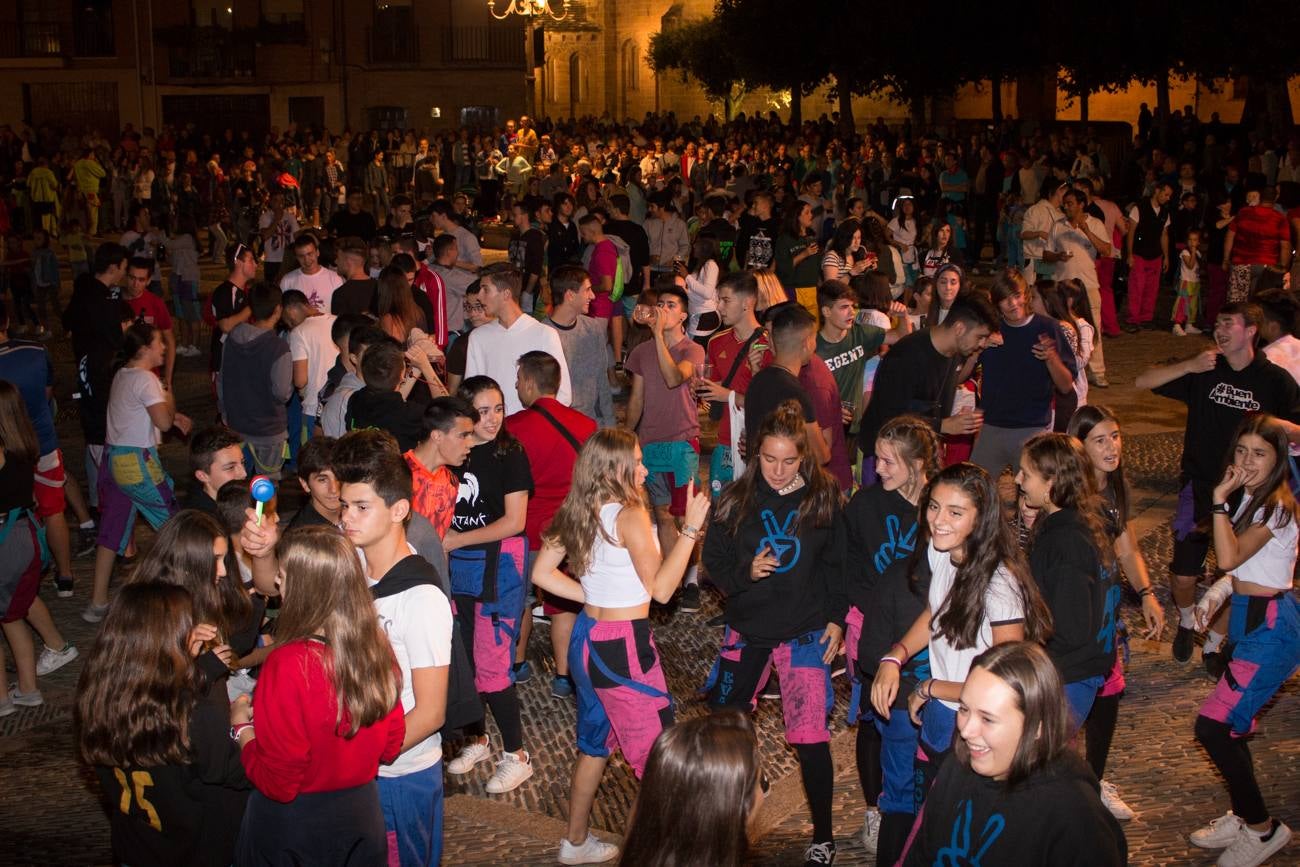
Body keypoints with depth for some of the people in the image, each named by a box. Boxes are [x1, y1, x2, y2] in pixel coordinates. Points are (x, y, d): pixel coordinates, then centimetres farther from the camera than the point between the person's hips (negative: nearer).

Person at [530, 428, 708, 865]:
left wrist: (592, 595, 8)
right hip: (623, 646, -9)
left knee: (594, 743, 23)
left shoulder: (578, 513, 3)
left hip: (588, 636, 9)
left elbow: (543, 573, 7)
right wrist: (690, 528, -19)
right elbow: (660, 589, -20)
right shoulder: (629, 516, -19)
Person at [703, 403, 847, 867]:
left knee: (810, 736, -5)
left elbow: (838, 563, 2)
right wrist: (745, 573, -17)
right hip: (746, 628, 3)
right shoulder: (736, 500, -4)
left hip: (805, 632, -2)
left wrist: (836, 618, -3)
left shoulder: (825, 497, -6)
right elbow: (714, 560, 2)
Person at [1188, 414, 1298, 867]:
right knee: (1230, 726, 15)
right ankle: (1243, 817, 32)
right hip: (1246, 619, 9)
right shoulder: (1246, 498, 10)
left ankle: (1263, 828, 3)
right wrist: (1218, 591, 2)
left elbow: (1229, 557, -27)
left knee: (1212, 725, -13)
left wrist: (1220, 500, -24)